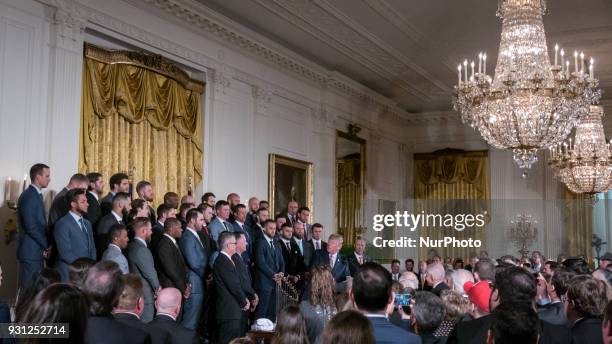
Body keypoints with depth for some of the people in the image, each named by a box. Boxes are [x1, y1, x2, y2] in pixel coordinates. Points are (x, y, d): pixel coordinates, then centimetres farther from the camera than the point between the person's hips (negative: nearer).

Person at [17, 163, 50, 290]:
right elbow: (31, 227, -21)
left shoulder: (37, 194, 14)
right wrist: (46, 246, -11)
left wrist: (45, 246, 4)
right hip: (30, 252, -9)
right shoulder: (28, 196, -15)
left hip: (37, 251, 9)